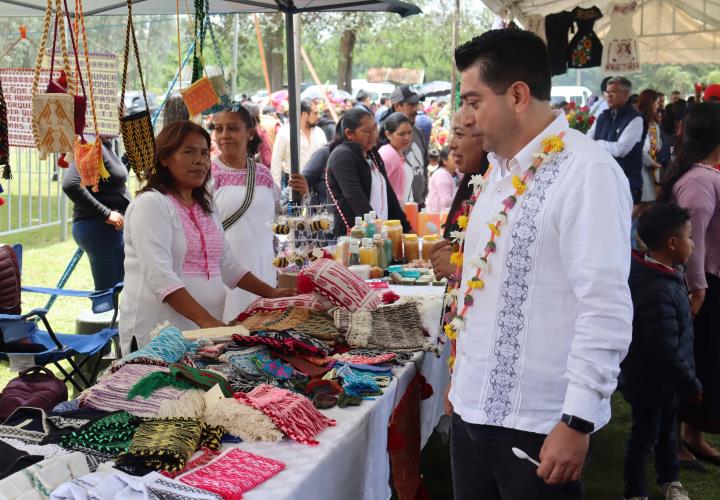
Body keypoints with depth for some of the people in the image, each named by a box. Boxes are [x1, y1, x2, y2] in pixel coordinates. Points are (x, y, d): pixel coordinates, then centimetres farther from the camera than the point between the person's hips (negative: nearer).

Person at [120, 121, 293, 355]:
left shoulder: (205, 206, 15)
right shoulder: (151, 204, -10)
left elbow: (228, 264, 22)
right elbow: (160, 278, -21)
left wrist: (271, 293, 12)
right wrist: (206, 321, -29)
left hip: (204, 334, 7)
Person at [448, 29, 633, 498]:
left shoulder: (587, 172, -16)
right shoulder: (502, 169, 10)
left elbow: (606, 308, -20)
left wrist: (578, 420, -21)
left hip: (537, 425, -8)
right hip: (475, 408, 8)